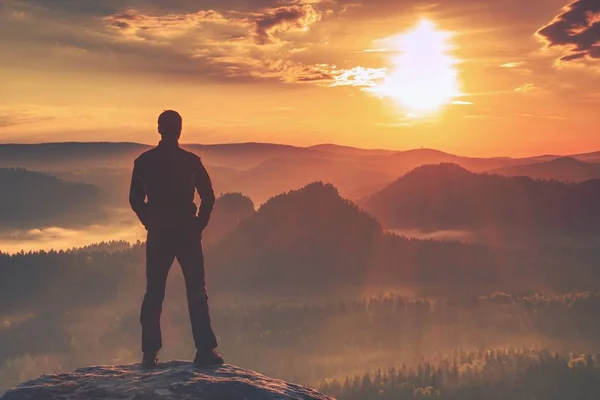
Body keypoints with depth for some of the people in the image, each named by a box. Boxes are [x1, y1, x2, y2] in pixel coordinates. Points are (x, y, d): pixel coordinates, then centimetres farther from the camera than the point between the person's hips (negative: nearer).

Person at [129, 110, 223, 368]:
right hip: (187, 233, -2)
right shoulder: (191, 161, -5)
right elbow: (208, 198, -4)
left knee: (154, 293, 8)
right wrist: (198, 226, 6)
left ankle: (150, 353, 7)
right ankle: (205, 350, 1)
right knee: (196, 292, 4)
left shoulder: (144, 162, 1)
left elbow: (135, 199, 5)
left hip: (158, 235, 2)